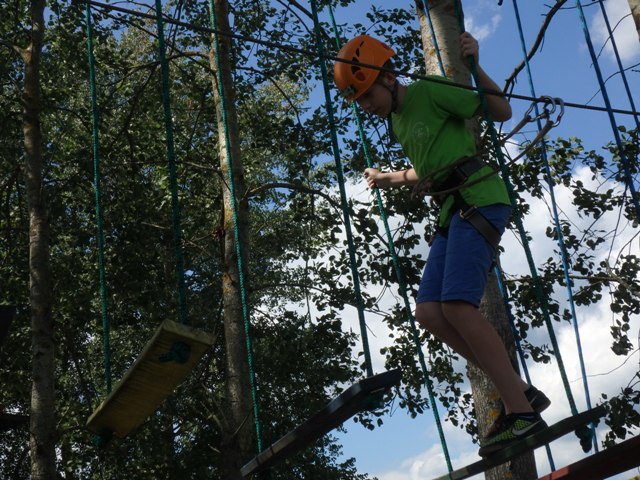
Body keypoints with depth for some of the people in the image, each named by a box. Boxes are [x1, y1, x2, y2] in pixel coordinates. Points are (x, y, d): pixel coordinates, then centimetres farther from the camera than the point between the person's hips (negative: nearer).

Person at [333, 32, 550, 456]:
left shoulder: (429, 92, -3)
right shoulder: (396, 123, 21)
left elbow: (503, 112, -4)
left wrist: (476, 67, -17)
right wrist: (390, 179, 43)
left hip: (479, 199, -9)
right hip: (453, 212, 9)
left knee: (456, 303, -24)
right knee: (429, 312, -6)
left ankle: (521, 411, -22)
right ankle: (520, 392, -4)